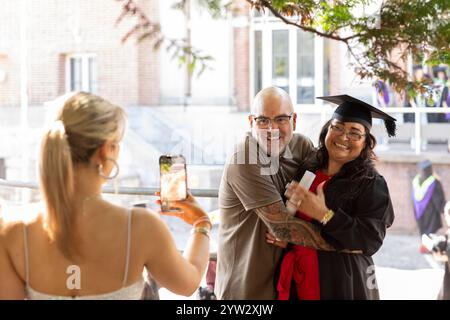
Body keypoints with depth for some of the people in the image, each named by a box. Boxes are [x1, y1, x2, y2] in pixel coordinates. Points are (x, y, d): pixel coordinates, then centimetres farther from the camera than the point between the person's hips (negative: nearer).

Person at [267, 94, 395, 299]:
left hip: (342, 286, -4)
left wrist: (324, 214, -26)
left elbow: (371, 241, -19)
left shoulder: (371, 183, -10)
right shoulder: (307, 171, 3)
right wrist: (283, 236, -5)